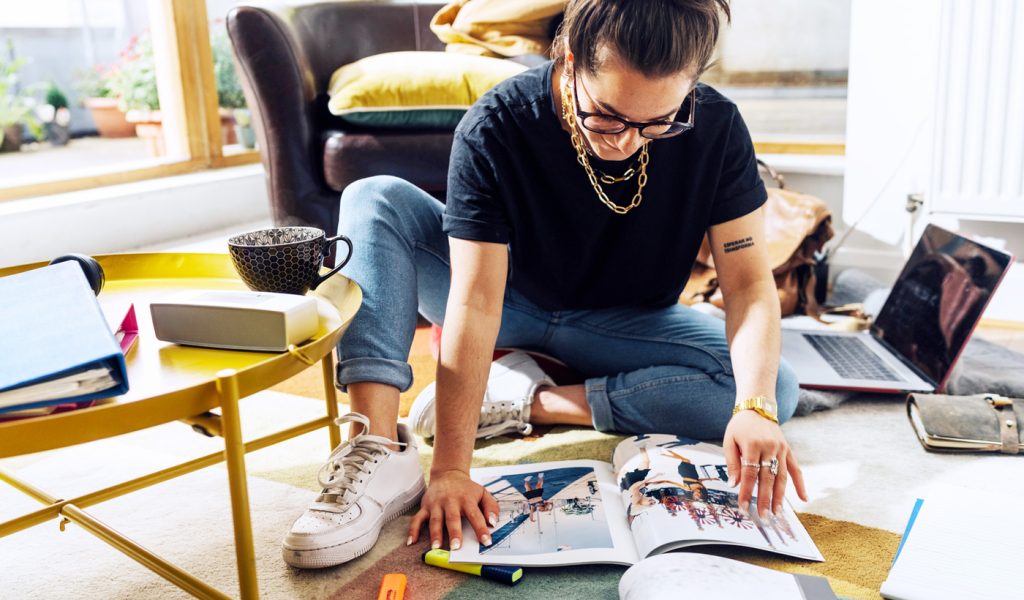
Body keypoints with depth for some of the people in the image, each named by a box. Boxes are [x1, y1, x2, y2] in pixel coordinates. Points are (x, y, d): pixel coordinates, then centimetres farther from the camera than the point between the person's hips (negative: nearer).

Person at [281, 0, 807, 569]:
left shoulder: (716, 127, -22)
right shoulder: (497, 126, -28)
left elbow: (750, 282, -21)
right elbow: (476, 302, -34)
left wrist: (756, 407, -39)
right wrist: (450, 470, -38)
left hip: (623, 326, 2)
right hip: (511, 304, -1)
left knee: (779, 390, -23)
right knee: (375, 200, -24)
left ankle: (525, 398, -21)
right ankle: (381, 452, -36)